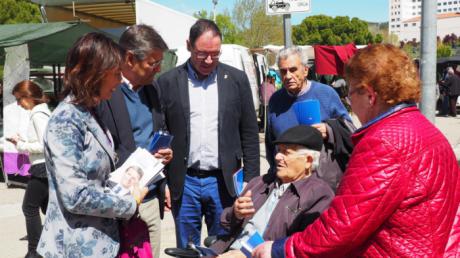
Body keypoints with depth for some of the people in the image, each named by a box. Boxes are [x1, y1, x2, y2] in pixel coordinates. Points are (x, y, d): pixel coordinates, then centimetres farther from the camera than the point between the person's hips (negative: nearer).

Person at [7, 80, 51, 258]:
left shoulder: (38, 115, -15)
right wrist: (22, 142, 9)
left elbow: (45, 145, -21)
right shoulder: (42, 112, 14)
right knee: (47, 207, 16)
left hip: (43, 167, -10)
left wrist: (21, 145, -12)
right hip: (46, 166, 10)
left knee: (29, 207, 1)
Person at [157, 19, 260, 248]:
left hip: (224, 182, 0)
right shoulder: (168, 82, 0)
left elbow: (249, 134, 4)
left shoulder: (236, 79, 2)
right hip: (183, 183, 0)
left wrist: (250, 182, 1)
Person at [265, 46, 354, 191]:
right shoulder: (275, 101, 7)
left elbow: (349, 130, 1)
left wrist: (330, 131, -18)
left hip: (327, 179, -2)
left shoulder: (326, 93, -2)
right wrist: (275, 173, 18)